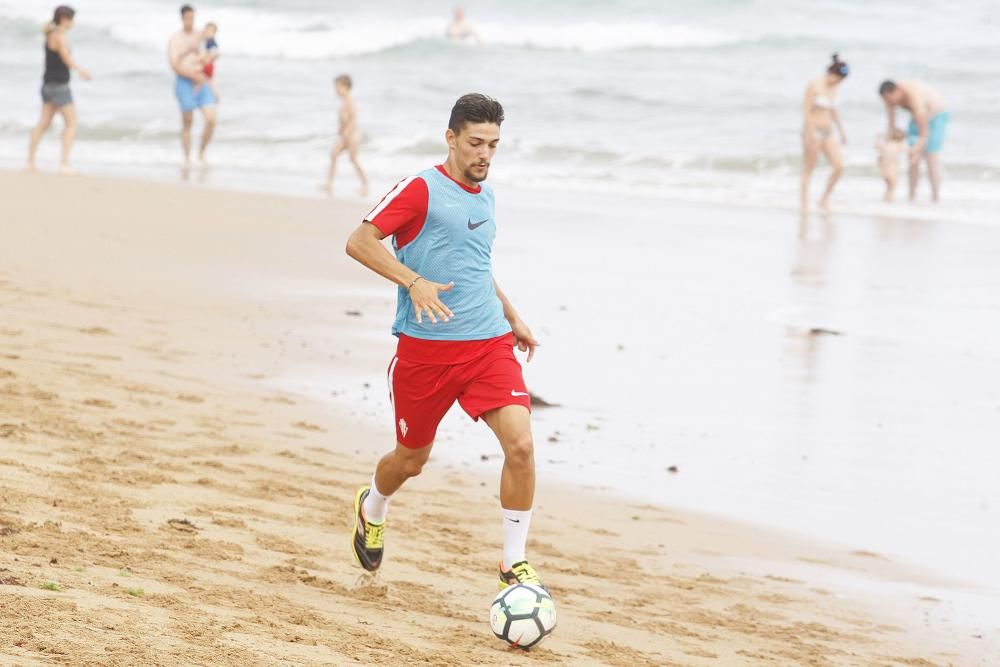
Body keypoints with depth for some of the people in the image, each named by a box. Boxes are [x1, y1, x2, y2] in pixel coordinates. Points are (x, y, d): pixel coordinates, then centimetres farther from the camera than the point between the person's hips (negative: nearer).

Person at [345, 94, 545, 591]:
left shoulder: (483, 196, 14)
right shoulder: (420, 189, -8)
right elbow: (359, 242, -14)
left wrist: (512, 316, 25)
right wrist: (414, 283, -24)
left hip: (489, 344, 4)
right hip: (425, 346, -4)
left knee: (520, 443, -16)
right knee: (412, 458, 12)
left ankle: (514, 563, -5)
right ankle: (371, 510, 47)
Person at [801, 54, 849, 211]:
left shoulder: (833, 88, 9)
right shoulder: (814, 85, -12)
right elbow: (806, 110, -15)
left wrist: (842, 131, 19)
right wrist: (811, 133, -20)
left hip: (827, 132, 7)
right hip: (813, 131, -7)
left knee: (839, 166, -4)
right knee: (808, 170, -1)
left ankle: (825, 199, 9)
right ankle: (805, 204, 3)